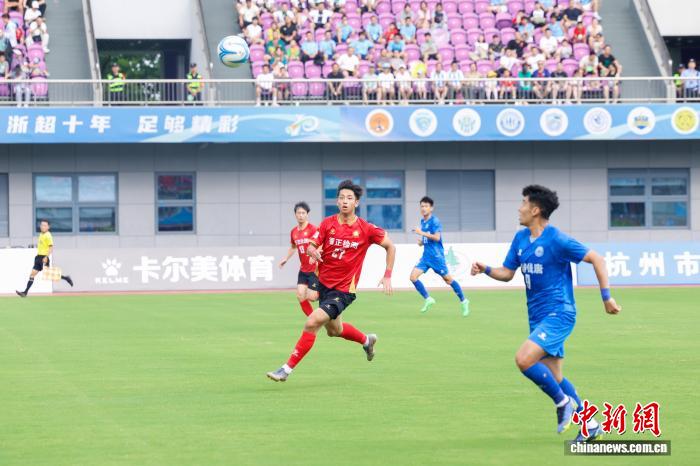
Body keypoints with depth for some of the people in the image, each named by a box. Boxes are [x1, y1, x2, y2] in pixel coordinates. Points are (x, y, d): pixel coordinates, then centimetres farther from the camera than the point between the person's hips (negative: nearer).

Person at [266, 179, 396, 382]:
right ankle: (367, 340, 54)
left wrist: (387, 276, -4)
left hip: (343, 290, -5)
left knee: (312, 322, -21)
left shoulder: (366, 229, -10)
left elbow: (390, 247, 1)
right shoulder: (328, 223, -3)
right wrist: (313, 251, -28)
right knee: (334, 330, 24)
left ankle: (287, 369, -15)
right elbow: (311, 246, -3)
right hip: (324, 283, 6)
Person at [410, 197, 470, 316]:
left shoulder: (435, 221, -11)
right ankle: (428, 299, 5)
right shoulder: (422, 221, 13)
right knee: (413, 276, -7)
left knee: (448, 279, 1)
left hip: (436, 256, -7)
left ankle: (463, 301, 17)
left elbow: (437, 237, -22)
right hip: (426, 256, 7)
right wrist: (421, 242, 8)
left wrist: (422, 233, -21)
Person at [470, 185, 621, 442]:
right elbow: (507, 273, 14)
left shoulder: (557, 240, -15)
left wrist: (606, 297, -16)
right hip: (538, 317, 8)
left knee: (524, 359, -24)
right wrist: (486, 270, -6)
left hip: (558, 314, -8)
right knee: (553, 378, 10)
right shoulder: (520, 238, 8)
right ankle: (590, 425, 21)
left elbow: (597, 259, -12)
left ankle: (563, 402, -5)